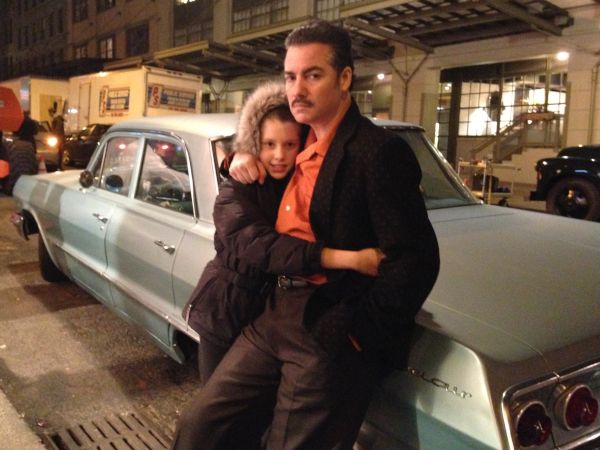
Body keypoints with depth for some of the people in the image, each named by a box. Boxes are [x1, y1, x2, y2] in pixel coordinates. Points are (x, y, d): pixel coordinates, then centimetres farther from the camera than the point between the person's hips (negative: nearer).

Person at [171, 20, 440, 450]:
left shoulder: (379, 151, -13)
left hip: (329, 327, -7)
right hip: (274, 315, 8)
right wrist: (238, 158, 9)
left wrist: (350, 330, -18)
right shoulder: (301, 142, 12)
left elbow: (416, 260, -17)